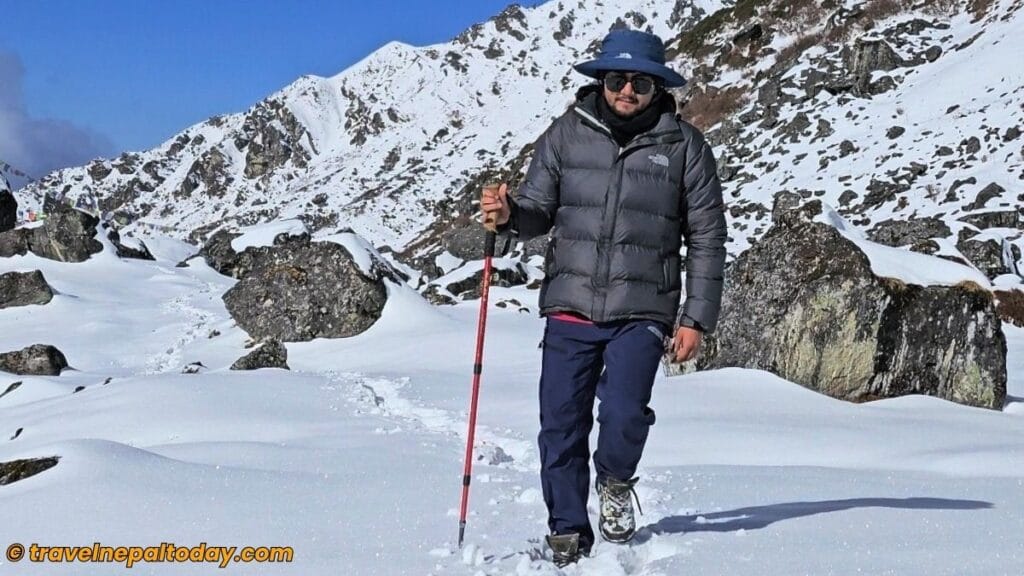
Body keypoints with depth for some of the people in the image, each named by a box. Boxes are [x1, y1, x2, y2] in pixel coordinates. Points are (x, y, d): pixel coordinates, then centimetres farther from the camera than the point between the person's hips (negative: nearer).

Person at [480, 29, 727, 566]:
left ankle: (615, 482, 19)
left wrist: (696, 318, 1)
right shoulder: (567, 133, 5)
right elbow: (540, 211, 9)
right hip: (569, 306, 2)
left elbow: (707, 238, 5)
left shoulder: (684, 145, 2)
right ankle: (568, 536, 21)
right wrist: (510, 214, -14)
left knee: (624, 416, -16)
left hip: (642, 311, -2)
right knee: (561, 428, 2)